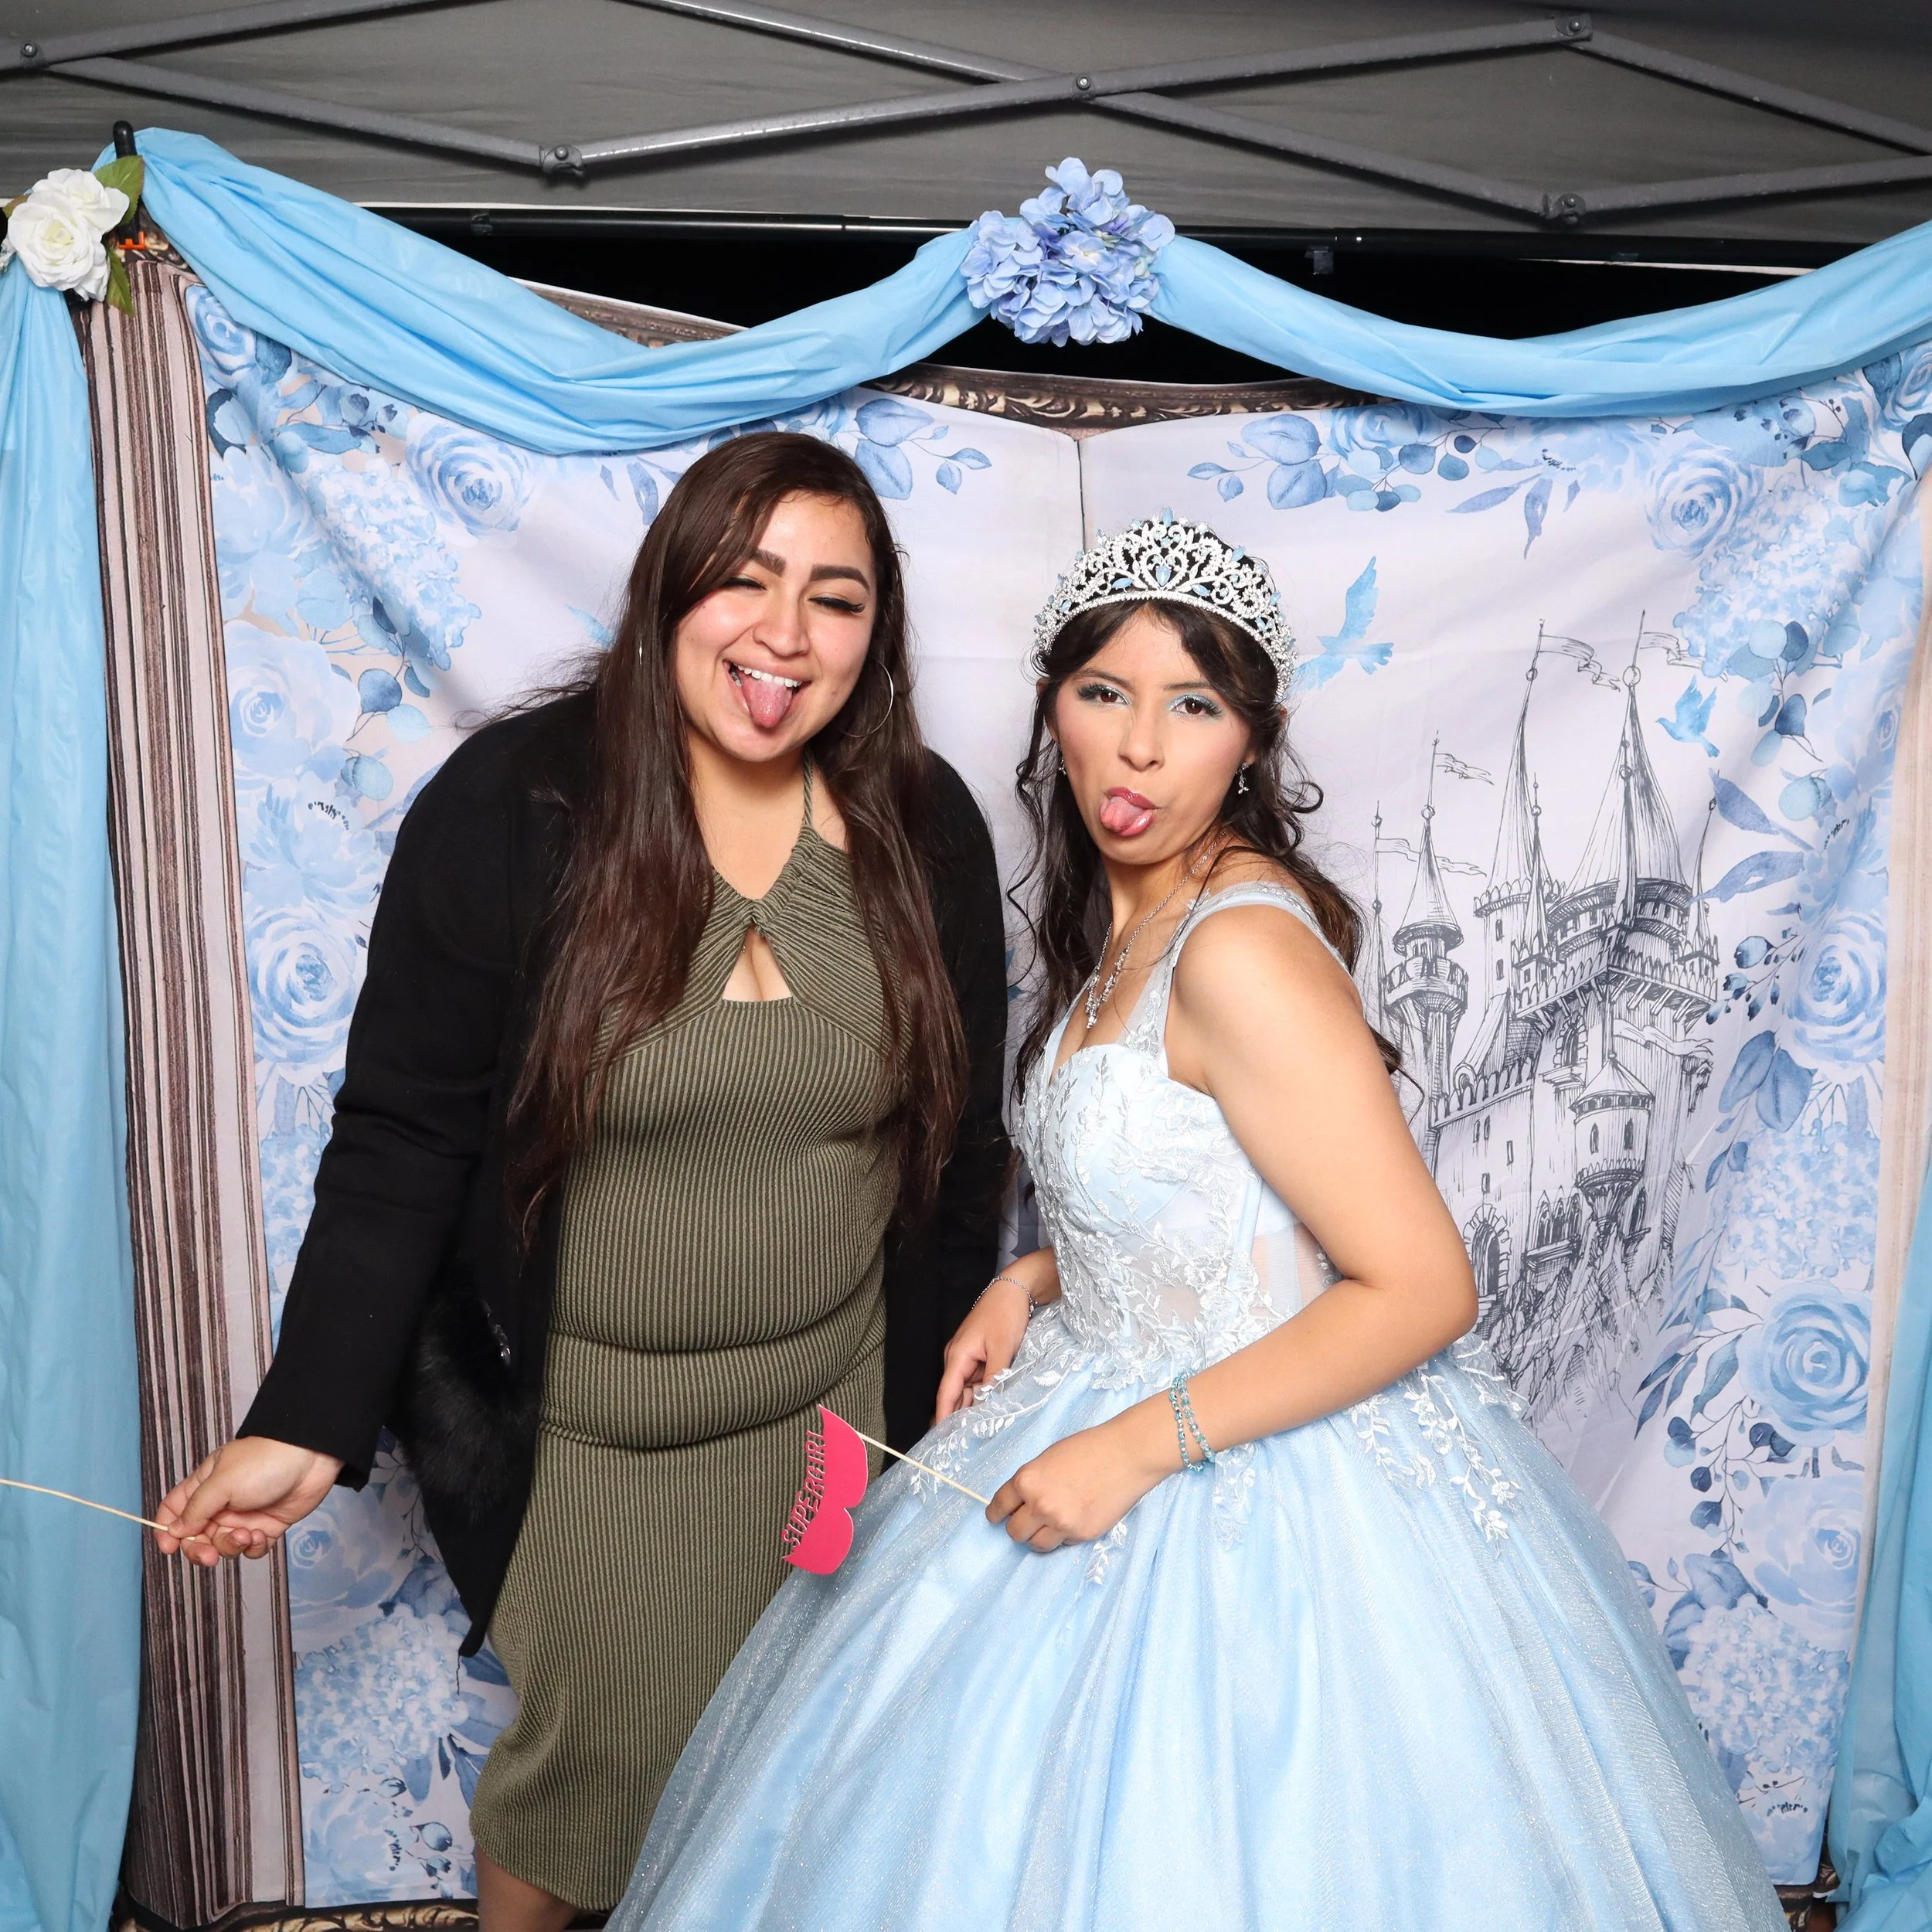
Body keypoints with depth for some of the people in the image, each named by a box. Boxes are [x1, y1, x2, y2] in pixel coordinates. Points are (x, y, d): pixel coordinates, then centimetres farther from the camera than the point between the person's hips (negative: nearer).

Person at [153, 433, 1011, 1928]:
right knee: (594, 1757, 14)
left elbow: (962, 1147, 2)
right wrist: (309, 1425, -15)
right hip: (579, 1427, -2)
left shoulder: (926, 831, -6)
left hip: (835, 1412, 3)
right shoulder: (513, 807, -14)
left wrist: (938, 1413, 7)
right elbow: (402, 1141, -11)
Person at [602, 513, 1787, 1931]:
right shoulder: (1122, 920, 2)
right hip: (1108, 1427, 9)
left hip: (1250, 1501, -8)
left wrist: (1138, 1445, -23)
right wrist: (1036, 1279, 1)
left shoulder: (1241, 946, -26)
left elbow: (1424, 1288, -25)